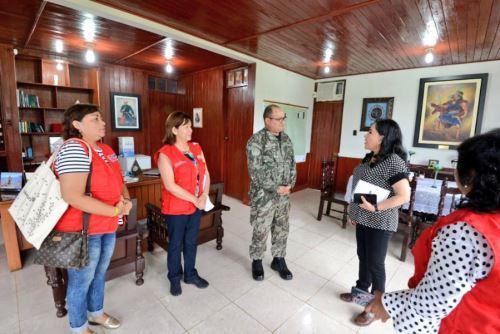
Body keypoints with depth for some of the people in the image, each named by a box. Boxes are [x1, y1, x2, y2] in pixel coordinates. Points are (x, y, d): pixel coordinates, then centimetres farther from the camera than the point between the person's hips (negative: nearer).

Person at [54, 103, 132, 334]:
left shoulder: (106, 150, 7)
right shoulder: (73, 149, -21)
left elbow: (118, 181, 15)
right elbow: (73, 197, -29)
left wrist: (126, 200, -5)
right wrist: (116, 211, -23)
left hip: (108, 226, 8)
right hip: (83, 230, -8)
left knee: (99, 274, 24)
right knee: (81, 281, 12)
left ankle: (96, 313, 46)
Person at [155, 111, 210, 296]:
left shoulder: (196, 147, 3)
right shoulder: (165, 153, -16)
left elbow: (205, 173, 4)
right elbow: (170, 185, -21)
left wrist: (204, 196, -10)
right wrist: (195, 199, -19)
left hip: (196, 206, 5)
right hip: (176, 208, -5)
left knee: (191, 242, 20)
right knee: (176, 244, 14)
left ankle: (190, 274, 39)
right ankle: (175, 278, 36)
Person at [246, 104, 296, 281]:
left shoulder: (286, 139, 6)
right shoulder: (256, 141, -16)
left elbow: (292, 163, 12)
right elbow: (255, 171, -20)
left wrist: (290, 184, -2)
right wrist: (276, 188, -18)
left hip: (284, 195, 6)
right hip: (264, 196, -6)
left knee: (282, 230, 17)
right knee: (260, 231, 9)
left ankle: (279, 260, 37)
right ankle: (257, 261, 32)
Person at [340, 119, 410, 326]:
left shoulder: (393, 161, -19)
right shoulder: (369, 158, 6)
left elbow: (404, 195, -22)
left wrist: (376, 208, -25)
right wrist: (353, 212, 15)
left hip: (379, 223, -8)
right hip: (363, 219, 8)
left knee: (375, 263, 7)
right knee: (363, 257, 21)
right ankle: (361, 291, 41)